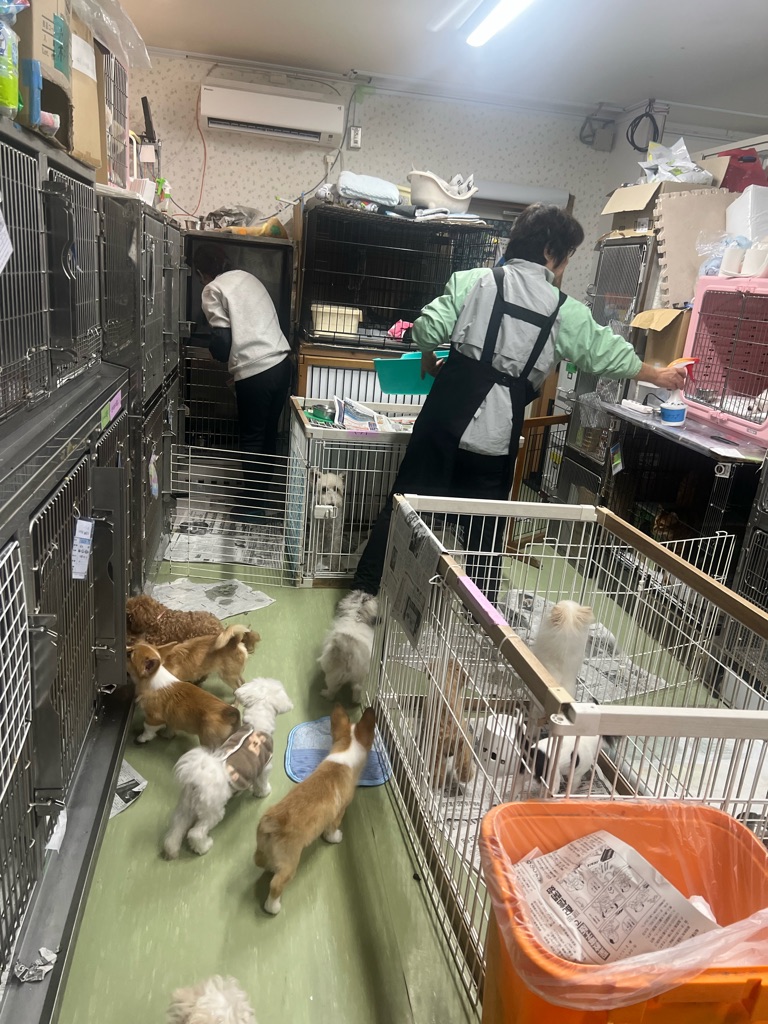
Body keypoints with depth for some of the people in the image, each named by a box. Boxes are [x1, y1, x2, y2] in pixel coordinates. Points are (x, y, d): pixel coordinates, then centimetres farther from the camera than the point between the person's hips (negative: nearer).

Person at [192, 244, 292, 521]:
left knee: (251, 439, 6)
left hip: (254, 371, -7)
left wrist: (219, 355, 12)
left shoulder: (213, 290, -3)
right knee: (269, 433, 19)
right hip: (281, 361, 7)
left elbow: (222, 340, -10)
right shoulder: (247, 277, 18)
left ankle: (253, 505, 15)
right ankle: (268, 493, 32)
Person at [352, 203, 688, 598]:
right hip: (495, 434, 0)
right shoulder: (564, 311, 3)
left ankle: (363, 591, 17)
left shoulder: (473, 280, 1)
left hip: (443, 417, 1)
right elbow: (609, 355, 13)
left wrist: (429, 360, 17)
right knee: (485, 528, 14)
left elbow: (428, 329, -6)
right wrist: (658, 375, 30)